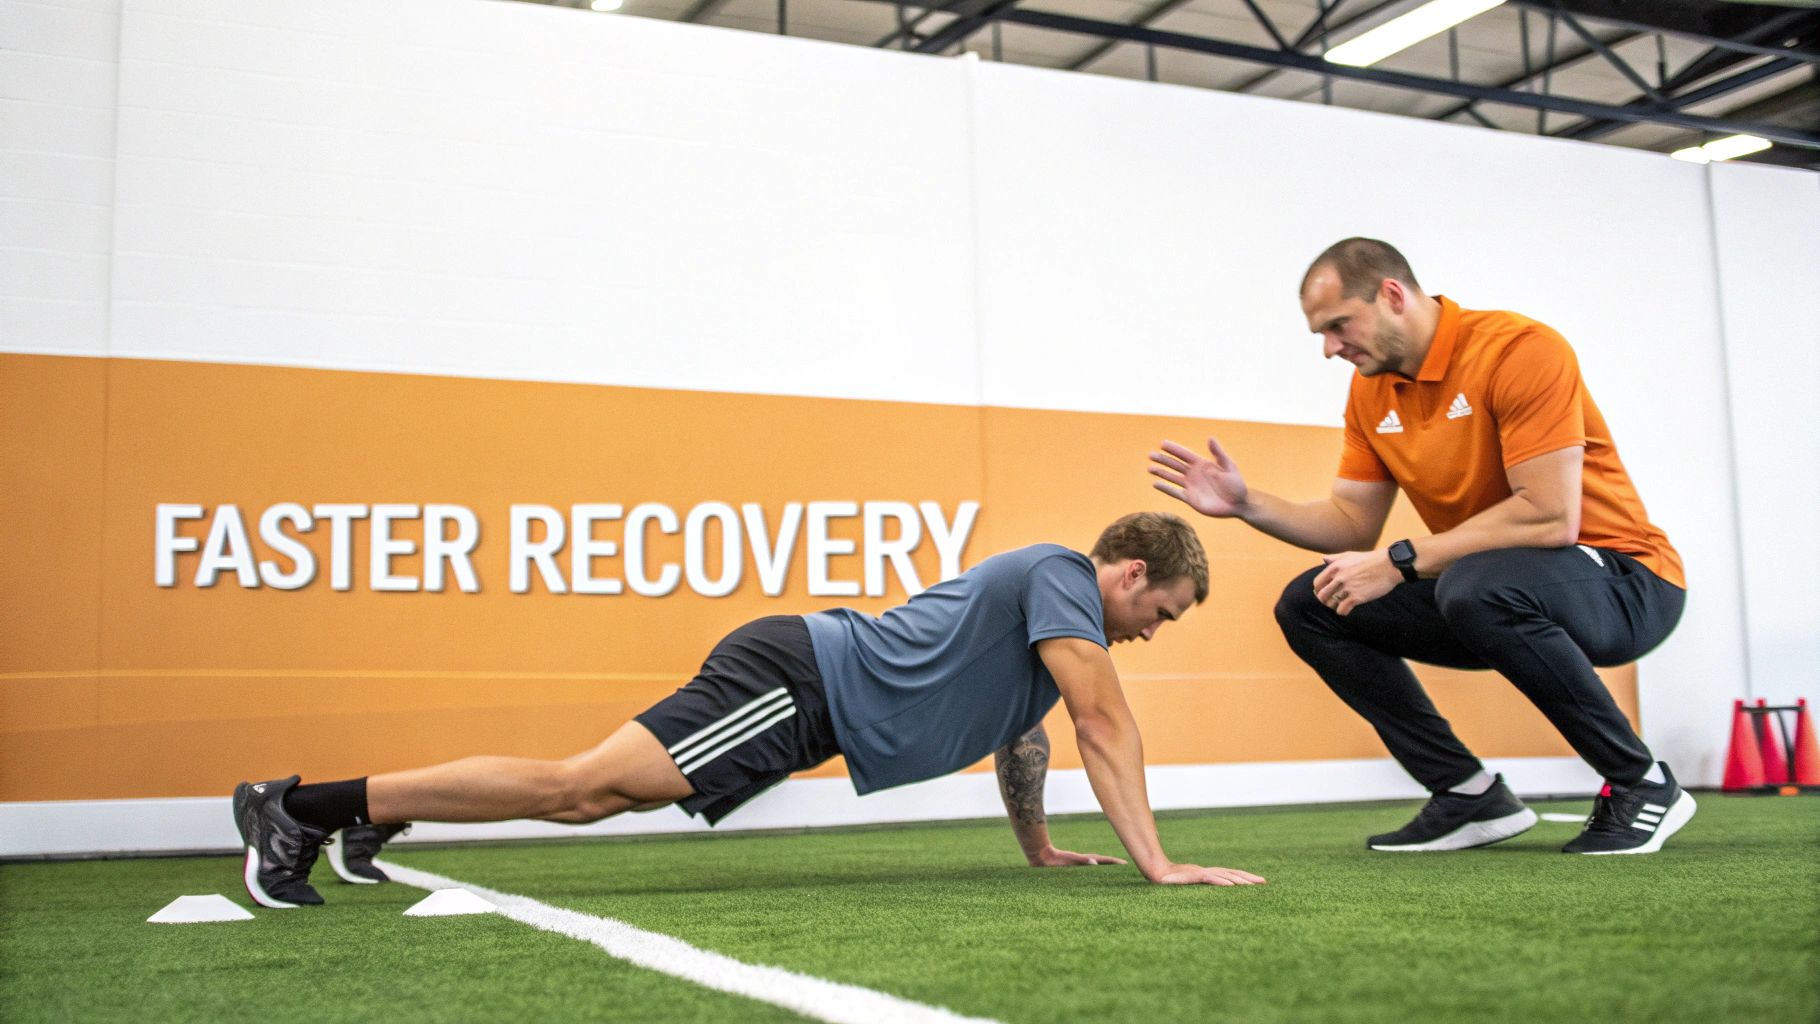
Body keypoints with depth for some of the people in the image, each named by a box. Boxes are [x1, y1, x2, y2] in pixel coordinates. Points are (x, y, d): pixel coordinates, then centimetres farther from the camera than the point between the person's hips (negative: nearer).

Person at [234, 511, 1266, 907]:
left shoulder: (1040, 587, 22)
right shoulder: (1063, 578, -8)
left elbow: (1023, 732, 33)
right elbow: (1106, 726, -15)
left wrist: (1039, 847, 35)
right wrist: (1157, 863, -14)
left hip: (812, 679, 9)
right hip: (799, 682, -9)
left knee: (594, 794, 10)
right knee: (582, 786, -14)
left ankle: (372, 813, 17)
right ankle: (301, 804, -13)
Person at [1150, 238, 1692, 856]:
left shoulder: (1521, 350, -21)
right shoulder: (1371, 391, 3)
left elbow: (1551, 517, -28)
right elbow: (1353, 524, 5)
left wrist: (1401, 562, -27)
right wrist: (1246, 504, -10)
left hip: (1624, 585, -7)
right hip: (1483, 586, 8)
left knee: (1476, 586, -39)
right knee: (1308, 606, -4)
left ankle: (1642, 785, -17)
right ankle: (1471, 797, -3)